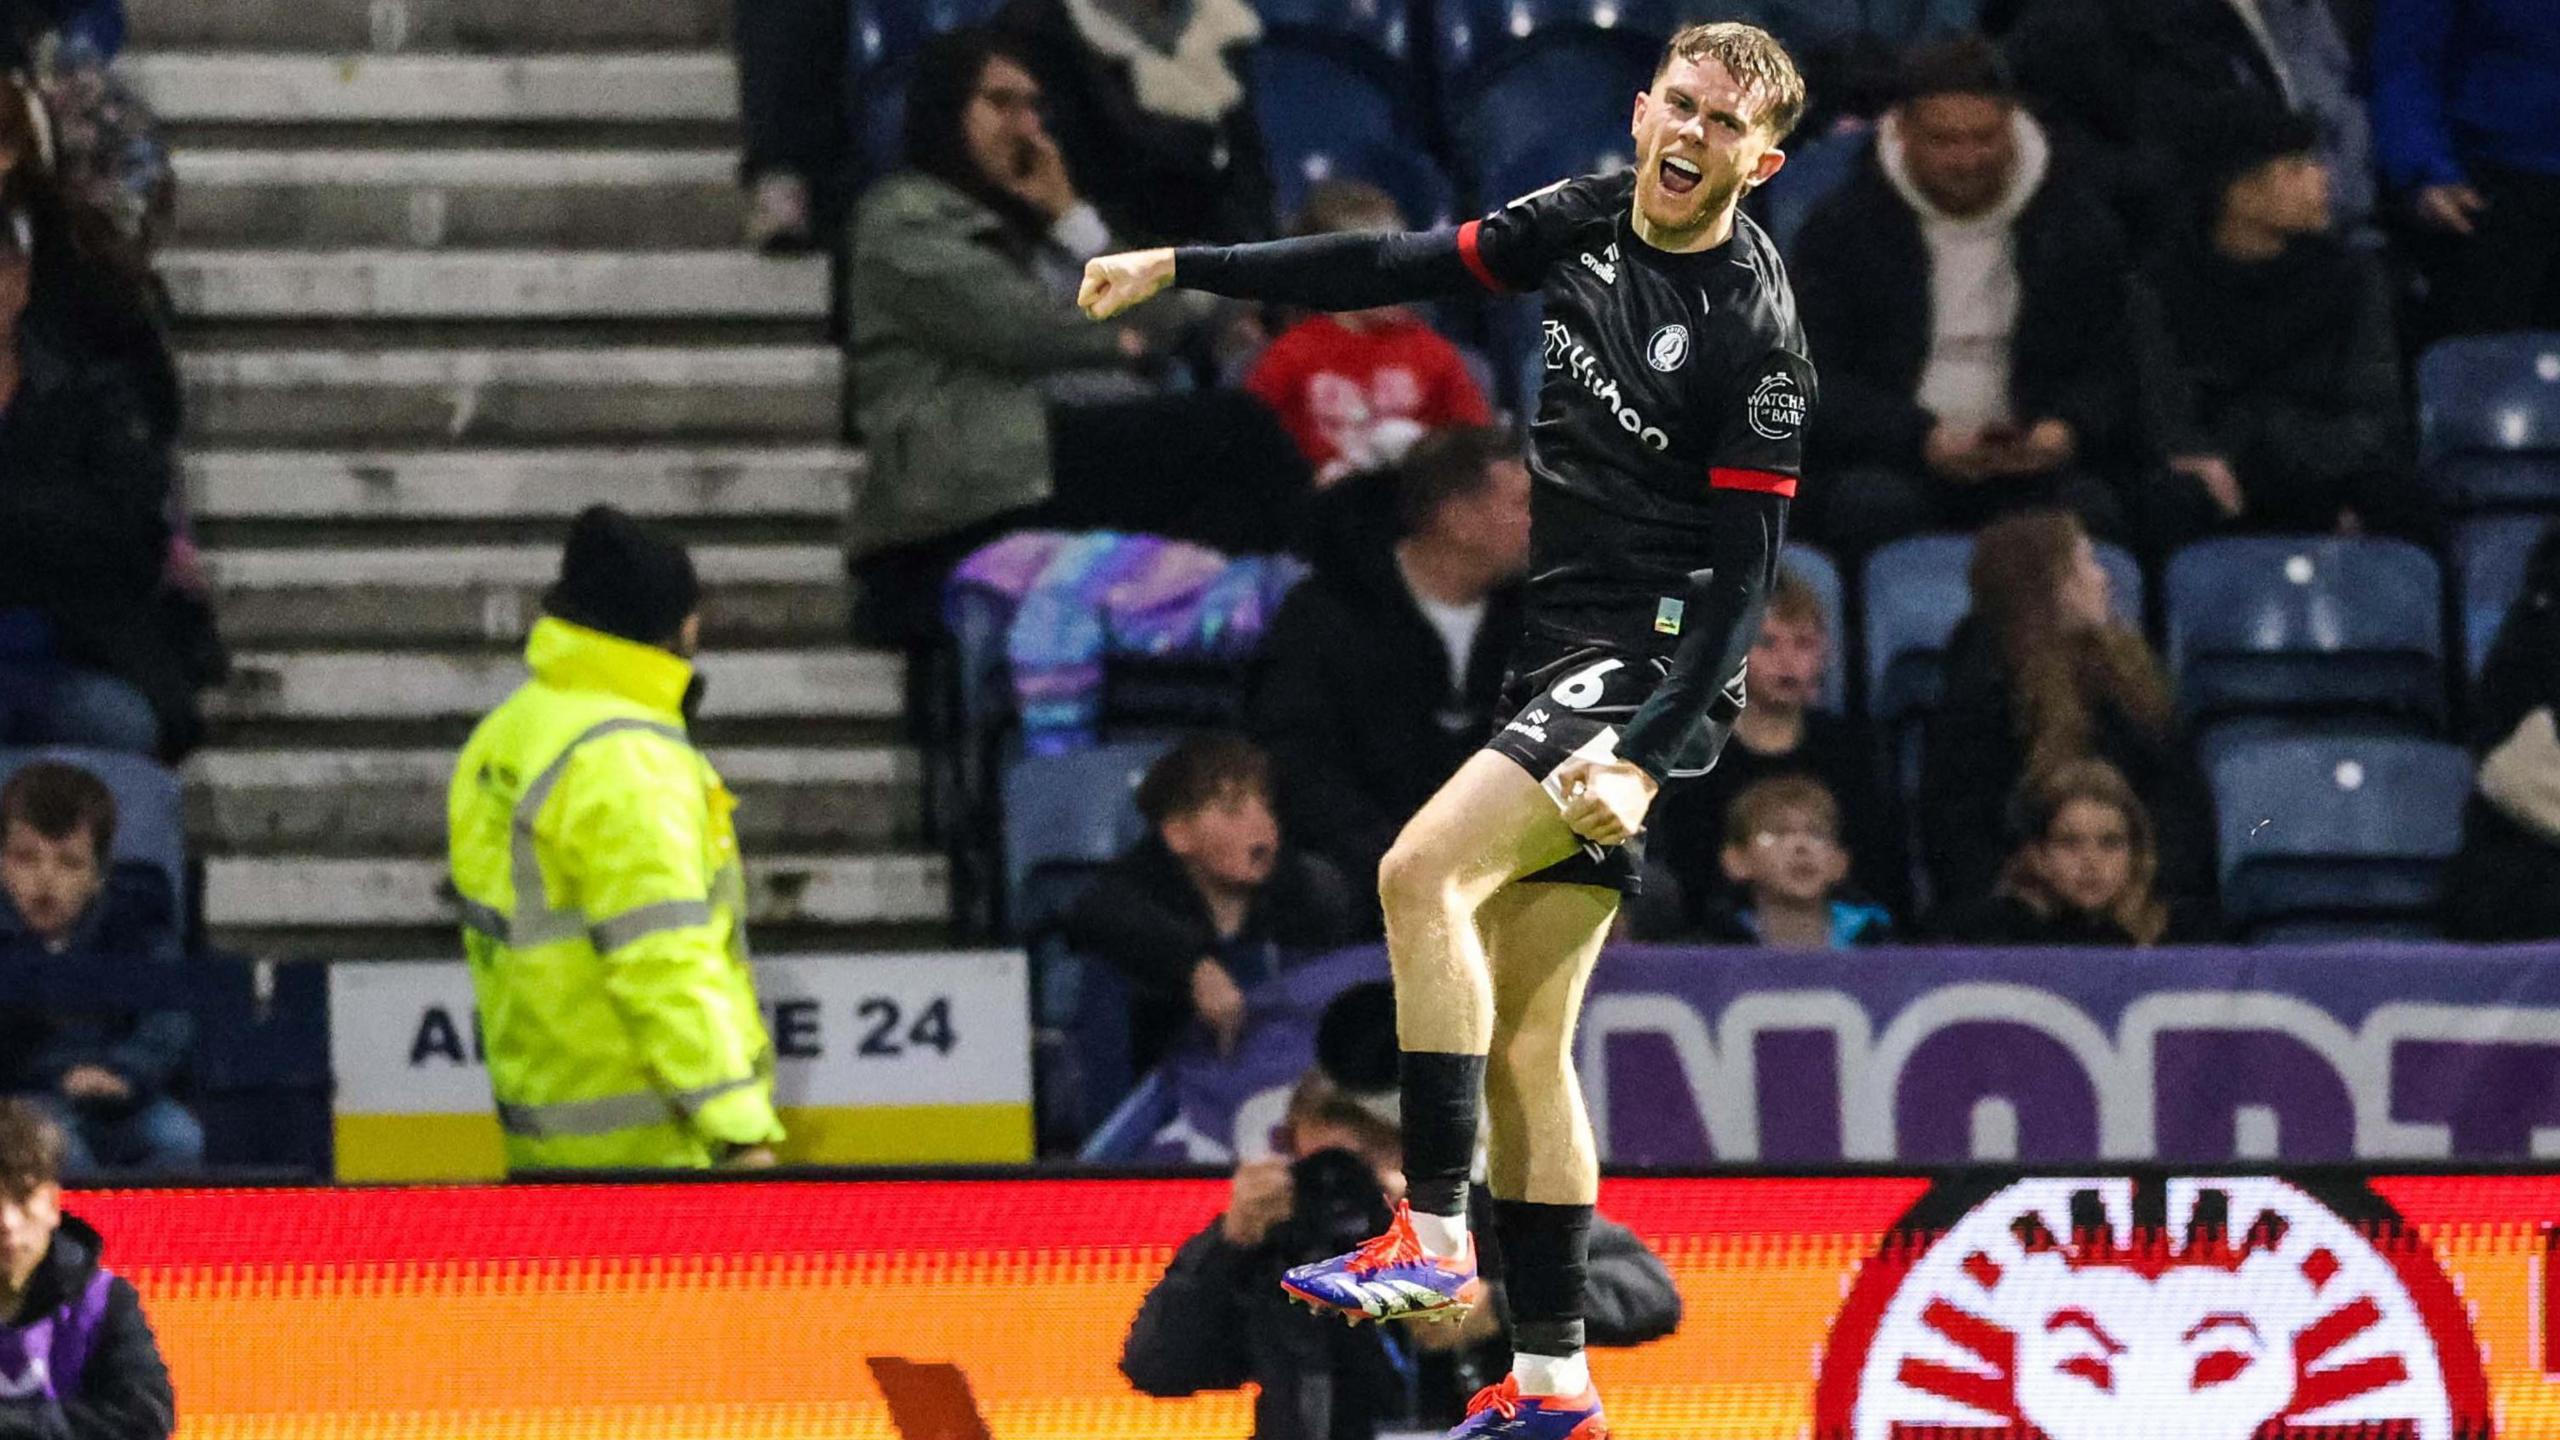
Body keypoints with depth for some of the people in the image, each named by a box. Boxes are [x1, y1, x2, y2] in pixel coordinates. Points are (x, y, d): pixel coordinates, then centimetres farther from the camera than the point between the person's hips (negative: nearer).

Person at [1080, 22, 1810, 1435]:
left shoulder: (1757, 334, -15)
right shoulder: (1584, 222, 6)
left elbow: (1741, 576, -16)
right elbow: (1399, 268, 15)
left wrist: (1645, 755, -23)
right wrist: (1186, 267, 16)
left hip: (1651, 669, -8)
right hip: (1560, 657, 8)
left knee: (1425, 868, -25)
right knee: (1523, 1039, 6)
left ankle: (1435, 1241, -23)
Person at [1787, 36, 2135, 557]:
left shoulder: (2078, 222, 10)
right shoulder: (1842, 226, 5)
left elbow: (2114, 367, 10)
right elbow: (1818, 384, -1)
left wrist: (2067, 430, -14)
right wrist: (1924, 440, -19)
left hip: (2032, 460, 1)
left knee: (2090, 509, -32)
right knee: (1872, 505, -35)